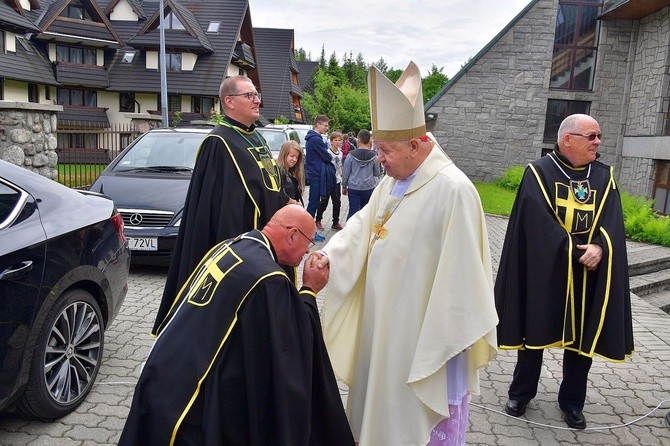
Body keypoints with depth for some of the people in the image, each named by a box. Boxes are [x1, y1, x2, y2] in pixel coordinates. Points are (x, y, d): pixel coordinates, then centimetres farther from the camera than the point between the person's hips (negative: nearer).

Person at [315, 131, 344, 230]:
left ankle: (336, 223, 17)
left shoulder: (340, 153, 8)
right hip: (327, 181, -6)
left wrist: (340, 175, 13)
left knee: (337, 202, 7)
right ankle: (318, 220, 22)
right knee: (324, 202, 4)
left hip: (336, 181, 6)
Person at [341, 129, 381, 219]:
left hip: (353, 187, -1)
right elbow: (377, 173, 6)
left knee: (353, 211, -1)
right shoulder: (373, 156, -5)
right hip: (369, 188, 1)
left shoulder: (351, 155, -8)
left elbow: (345, 173, -2)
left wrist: (344, 186, 11)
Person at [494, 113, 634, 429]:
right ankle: (521, 392, 28)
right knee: (535, 332, 10)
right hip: (544, 272, -3)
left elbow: (612, 222, -4)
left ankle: (572, 401, 29)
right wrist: (573, 252, -20)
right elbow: (538, 222, -15)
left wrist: (600, 248, -24)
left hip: (588, 277, 4)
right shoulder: (539, 172, -7)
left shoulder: (604, 177, 6)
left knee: (584, 336, 11)